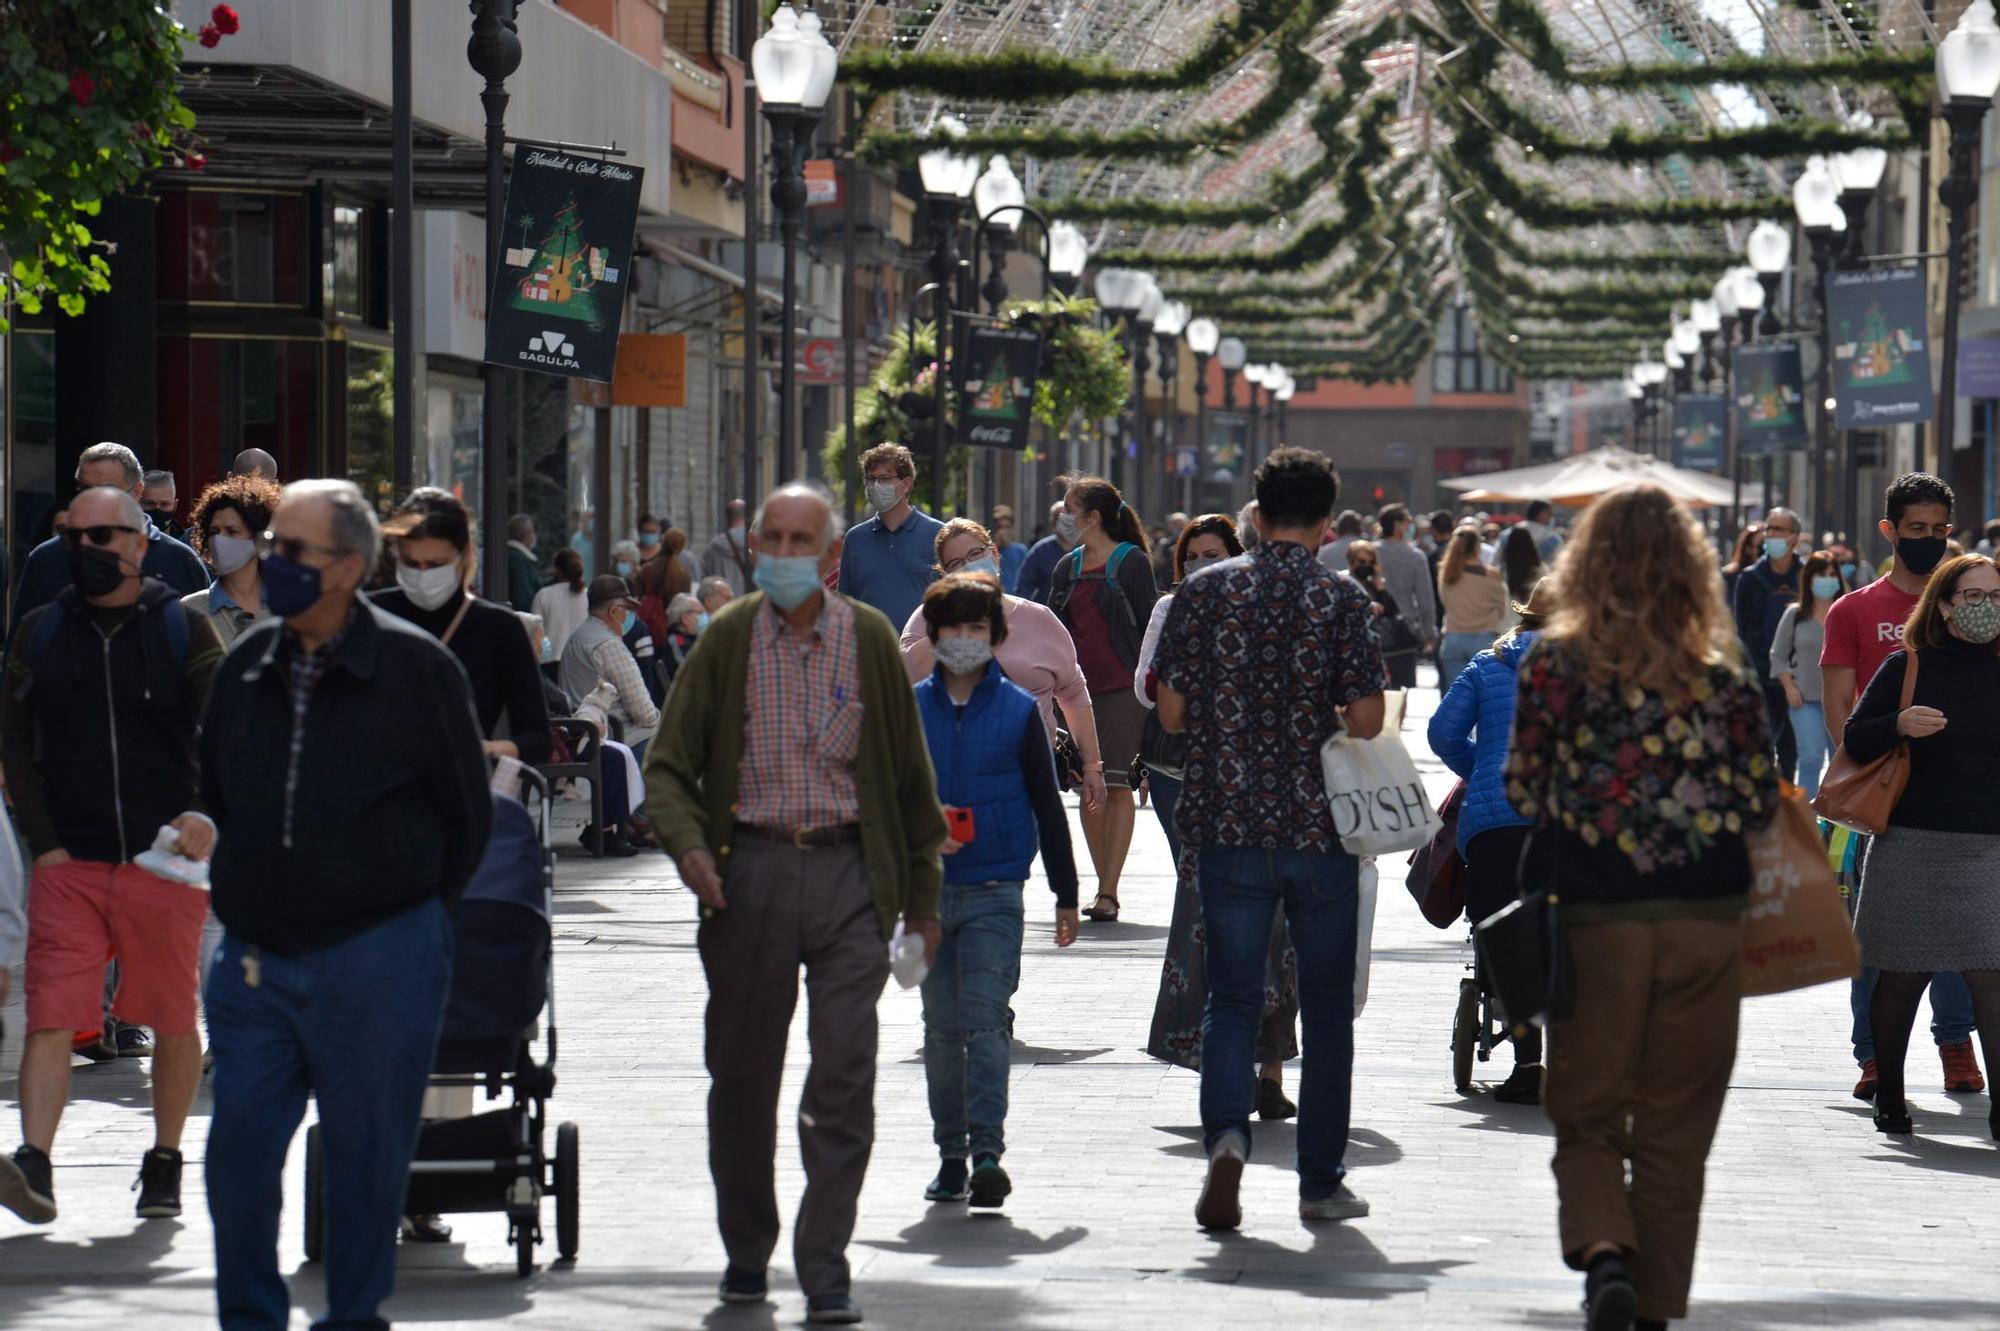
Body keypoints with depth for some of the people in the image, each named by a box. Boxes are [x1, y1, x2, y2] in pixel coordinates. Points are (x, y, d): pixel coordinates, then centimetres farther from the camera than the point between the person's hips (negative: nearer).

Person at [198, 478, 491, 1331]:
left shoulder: (415, 668, -5)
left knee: (367, 1158, 4)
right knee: (237, 1155, 0)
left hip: (378, 963, -4)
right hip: (255, 960, 4)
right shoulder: (247, 667, 7)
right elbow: (215, 798, 21)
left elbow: (466, 813, 2)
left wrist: (408, 915, 5)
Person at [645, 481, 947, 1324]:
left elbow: (910, 774, 11)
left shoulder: (869, 639, 4)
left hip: (849, 873, 0)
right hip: (751, 870, 1)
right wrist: (688, 844, -15)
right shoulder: (728, 639, 2)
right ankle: (746, 1248, 26)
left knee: (845, 1077, -7)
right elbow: (668, 764, 4)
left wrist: (921, 894, 12)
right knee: (741, 1073, 8)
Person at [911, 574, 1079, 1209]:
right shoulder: (909, 709, 7)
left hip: (995, 892, -2)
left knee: (985, 1018, -13)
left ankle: (987, 1153, -17)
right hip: (928, 890, 3)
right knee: (942, 1027, 6)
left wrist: (1066, 895, 8)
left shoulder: (1019, 710, 3)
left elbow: (1047, 805, 7)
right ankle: (951, 1157, 12)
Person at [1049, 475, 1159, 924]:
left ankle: (1108, 892, -11)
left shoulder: (1132, 563, -3)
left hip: (1122, 688, -6)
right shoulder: (1068, 568, 14)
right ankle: (1105, 888, 11)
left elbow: (1149, 626, -4)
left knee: (1116, 785, -9)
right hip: (1078, 687, 6)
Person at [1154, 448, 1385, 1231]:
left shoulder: (1205, 592, -1)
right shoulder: (1341, 600, -6)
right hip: (1320, 824, -1)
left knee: (1231, 997, 7)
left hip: (1228, 823, 1)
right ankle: (1320, 1182, 14)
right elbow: (1366, 720, -9)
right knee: (1326, 1006, 11)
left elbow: (1172, 712, 0)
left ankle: (1227, 1133, -19)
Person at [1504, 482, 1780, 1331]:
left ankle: (1602, 1249, -16)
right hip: (1707, 916, 1)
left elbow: (1524, 790, 0)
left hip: (1596, 915, -1)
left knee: (1585, 1115, 10)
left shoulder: (1555, 663, -5)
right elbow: (1759, 805, 2)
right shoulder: (1724, 675, -2)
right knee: (1676, 1131, 11)